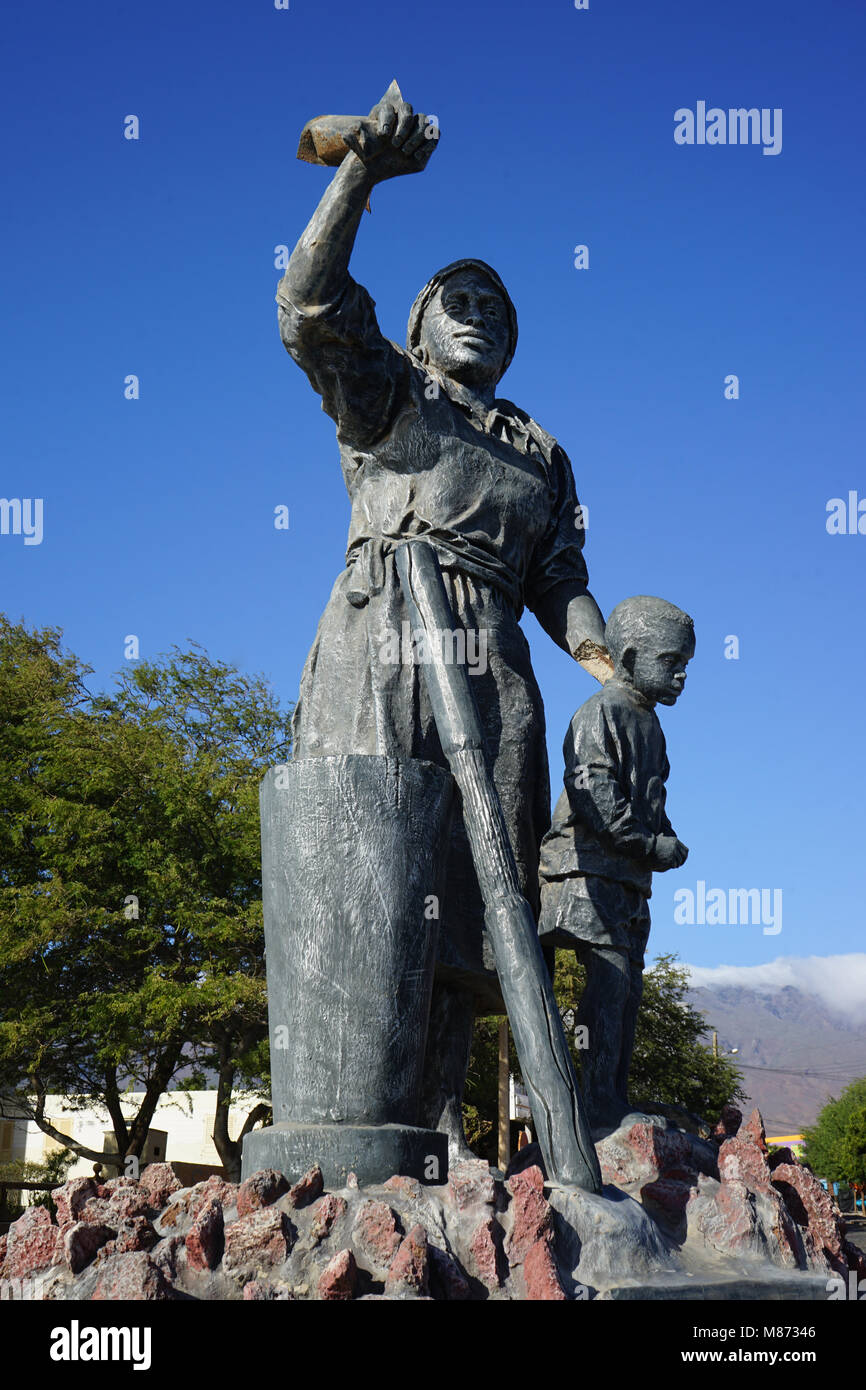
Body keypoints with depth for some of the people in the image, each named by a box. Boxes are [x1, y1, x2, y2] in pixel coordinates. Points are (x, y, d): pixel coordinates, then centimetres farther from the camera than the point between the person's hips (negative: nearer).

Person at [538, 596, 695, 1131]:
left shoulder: (649, 724, 20)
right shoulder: (602, 712, -8)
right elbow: (593, 798, -19)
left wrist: (670, 840, 5)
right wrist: (653, 845, -15)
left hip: (630, 875, 9)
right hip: (592, 868, -9)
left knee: (628, 986, 7)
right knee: (611, 978, -14)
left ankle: (616, 1106, 11)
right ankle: (600, 1109, -13)